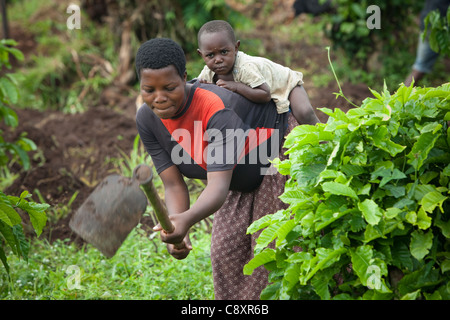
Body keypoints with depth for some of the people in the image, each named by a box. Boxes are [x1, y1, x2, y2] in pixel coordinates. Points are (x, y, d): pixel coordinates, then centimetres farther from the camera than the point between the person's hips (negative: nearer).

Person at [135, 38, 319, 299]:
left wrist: (187, 219, -69)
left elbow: (219, 187, -50)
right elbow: (174, 185, -23)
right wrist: (177, 231, -43)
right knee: (226, 251, 4)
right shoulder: (147, 120, -22)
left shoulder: (217, 109, -42)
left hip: (281, 151, -6)